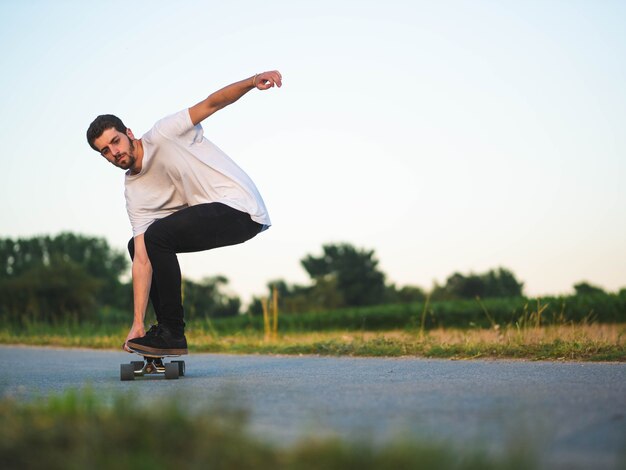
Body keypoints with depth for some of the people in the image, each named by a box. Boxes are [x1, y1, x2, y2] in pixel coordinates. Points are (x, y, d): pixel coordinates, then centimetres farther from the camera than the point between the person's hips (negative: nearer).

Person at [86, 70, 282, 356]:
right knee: (137, 246, 11)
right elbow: (142, 259, 0)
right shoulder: (134, 193, 6)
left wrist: (253, 81, -31)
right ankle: (166, 329, 14)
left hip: (240, 206, -9)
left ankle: (172, 334, -14)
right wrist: (137, 322, -7)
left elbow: (212, 103, -11)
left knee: (156, 236, -22)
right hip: (208, 214, 9)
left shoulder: (162, 135, -8)